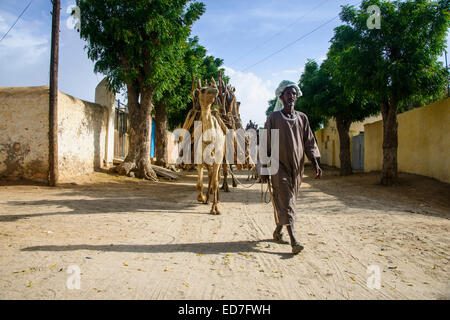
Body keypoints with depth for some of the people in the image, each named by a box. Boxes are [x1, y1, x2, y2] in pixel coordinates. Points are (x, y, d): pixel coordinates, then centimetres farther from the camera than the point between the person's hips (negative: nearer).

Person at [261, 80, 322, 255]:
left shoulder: (302, 118, 10)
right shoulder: (273, 117, 1)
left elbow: (310, 142, 9)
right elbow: (266, 144, 1)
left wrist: (316, 163, -4)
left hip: (297, 166, 4)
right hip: (279, 165, -4)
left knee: (288, 201, 11)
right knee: (285, 202, -11)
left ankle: (277, 231, 29)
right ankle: (293, 240, -14)